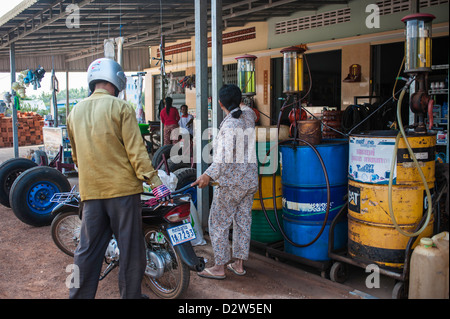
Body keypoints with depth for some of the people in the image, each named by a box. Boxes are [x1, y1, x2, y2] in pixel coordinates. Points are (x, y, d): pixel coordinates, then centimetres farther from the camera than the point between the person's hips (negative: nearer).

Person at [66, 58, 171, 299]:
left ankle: (79, 295, 19)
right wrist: (154, 181, -12)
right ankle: (130, 295, 15)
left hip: (90, 191, 5)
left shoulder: (75, 112, 11)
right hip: (122, 188, -5)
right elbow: (135, 150, -13)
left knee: (88, 249, 12)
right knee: (130, 249, 6)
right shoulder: (121, 108, -7)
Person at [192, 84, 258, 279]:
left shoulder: (229, 125, -19)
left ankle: (219, 267, 8)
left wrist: (209, 175, -37)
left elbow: (226, 155, -30)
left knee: (218, 223, 3)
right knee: (243, 222, 12)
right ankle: (239, 264, 21)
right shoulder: (249, 118, 3)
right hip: (250, 180, 8)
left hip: (231, 181, -8)